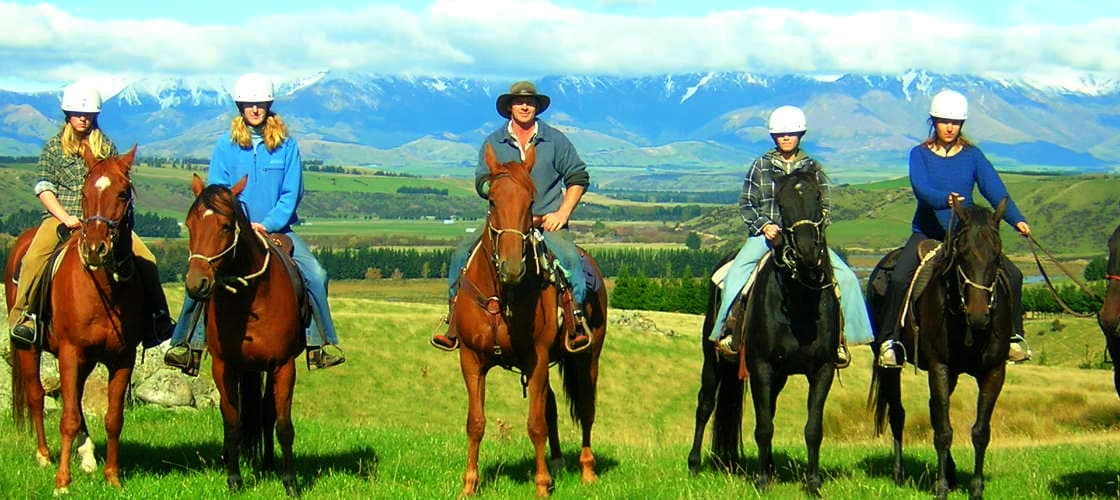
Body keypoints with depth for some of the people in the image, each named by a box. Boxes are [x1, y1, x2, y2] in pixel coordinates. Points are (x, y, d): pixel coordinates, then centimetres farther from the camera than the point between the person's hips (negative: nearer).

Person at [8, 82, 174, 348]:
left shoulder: (106, 147, 13)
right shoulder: (53, 148, 8)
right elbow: (43, 187, 1)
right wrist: (65, 217, -13)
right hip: (60, 217, -2)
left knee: (145, 259, -14)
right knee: (34, 257, -30)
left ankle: (157, 317, -5)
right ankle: (22, 316, -19)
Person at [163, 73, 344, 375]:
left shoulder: (287, 145, 2)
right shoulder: (226, 145, 2)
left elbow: (291, 193, -1)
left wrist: (267, 224, -14)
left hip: (276, 230, 1)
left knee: (316, 274, -17)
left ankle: (319, 347, -8)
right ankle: (187, 345, -17)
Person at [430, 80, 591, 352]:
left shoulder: (556, 140, 6)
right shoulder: (493, 143, 10)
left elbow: (578, 178, 8)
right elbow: (482, 184, 6)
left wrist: (562, 213, -4)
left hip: (547, 221, -2)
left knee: (570, 257, -32)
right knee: (462, 254, -17)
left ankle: (576, 324, -25)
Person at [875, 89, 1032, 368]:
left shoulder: (972, 156, 6)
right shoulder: (920, 154, 2)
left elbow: (995, 190, -6)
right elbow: (921, 188, -16)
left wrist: (1016, 219, -23)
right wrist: (945, 199, -38)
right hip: (926, 233, -2)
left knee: (1012, 275, -14)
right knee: (899, 278, -27)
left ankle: (1013, 337, 1)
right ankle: (889, 340, -14)